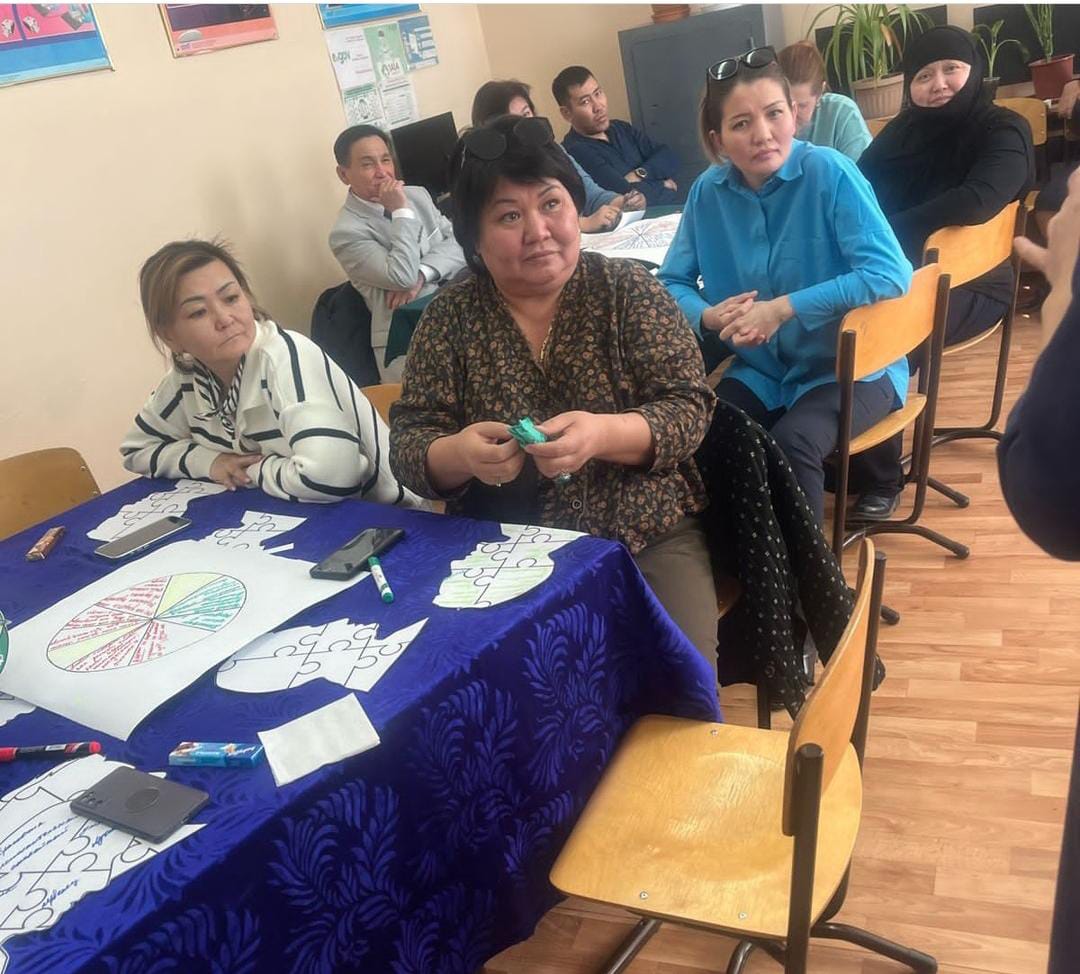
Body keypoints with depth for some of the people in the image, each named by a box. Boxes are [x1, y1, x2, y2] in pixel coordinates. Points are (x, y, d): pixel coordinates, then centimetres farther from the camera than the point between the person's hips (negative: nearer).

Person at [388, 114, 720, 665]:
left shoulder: (628, 288, -1)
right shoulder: (449, 318, 2)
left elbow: (688, 408, -6)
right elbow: (406, 445, -1)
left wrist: (604, 435, -26)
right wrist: (459, 454, -24)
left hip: (647, 540, 0)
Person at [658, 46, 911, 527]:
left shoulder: (828, 171, -16)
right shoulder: (708, 190, -4)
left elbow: (890, 274, -23)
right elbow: (672, 282, 4)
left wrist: (784, 308, -27)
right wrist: (708, 316, -18)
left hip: (852, 365, -3)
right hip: (763, 370, 4)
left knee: (792, 444, -30)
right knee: (696, 439, -21)